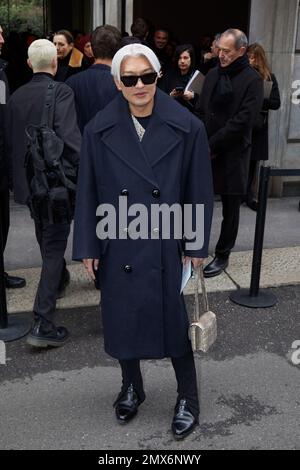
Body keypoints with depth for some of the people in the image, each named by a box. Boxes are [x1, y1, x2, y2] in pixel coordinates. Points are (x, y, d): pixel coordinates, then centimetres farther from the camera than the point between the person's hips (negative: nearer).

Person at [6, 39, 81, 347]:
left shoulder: (16, 96, 5)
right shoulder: (61, 92, -12)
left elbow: (9, 140, 9)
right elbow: (70, 137, -23)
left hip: (27, 181, 6)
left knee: (46, 238, 26)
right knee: (54, 245, -1)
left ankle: (59, 280, 52)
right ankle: (42, 324, -3)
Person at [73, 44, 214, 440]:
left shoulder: (187, 128, -9)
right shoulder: (99, 131, -5)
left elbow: (199, 192, -4)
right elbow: (88, 193, 0)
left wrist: (197, 245, -3)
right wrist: (87, 247, -1)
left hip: (168, 247, -1)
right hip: (118, 248, 2)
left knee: (176, 321, 8)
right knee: (123, 319, 15)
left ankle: (188, 398, 31)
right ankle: (131, 387, 40)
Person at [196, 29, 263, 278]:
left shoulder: (252, 80, -8)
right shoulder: (213, 74, 9)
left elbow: (242, 121, -15)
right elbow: (201, 111, 11)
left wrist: (212, 146, -14)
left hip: (232, 154, -4)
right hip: (205, 151, 5)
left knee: (230, 208, 7)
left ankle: (222, 256, 19)